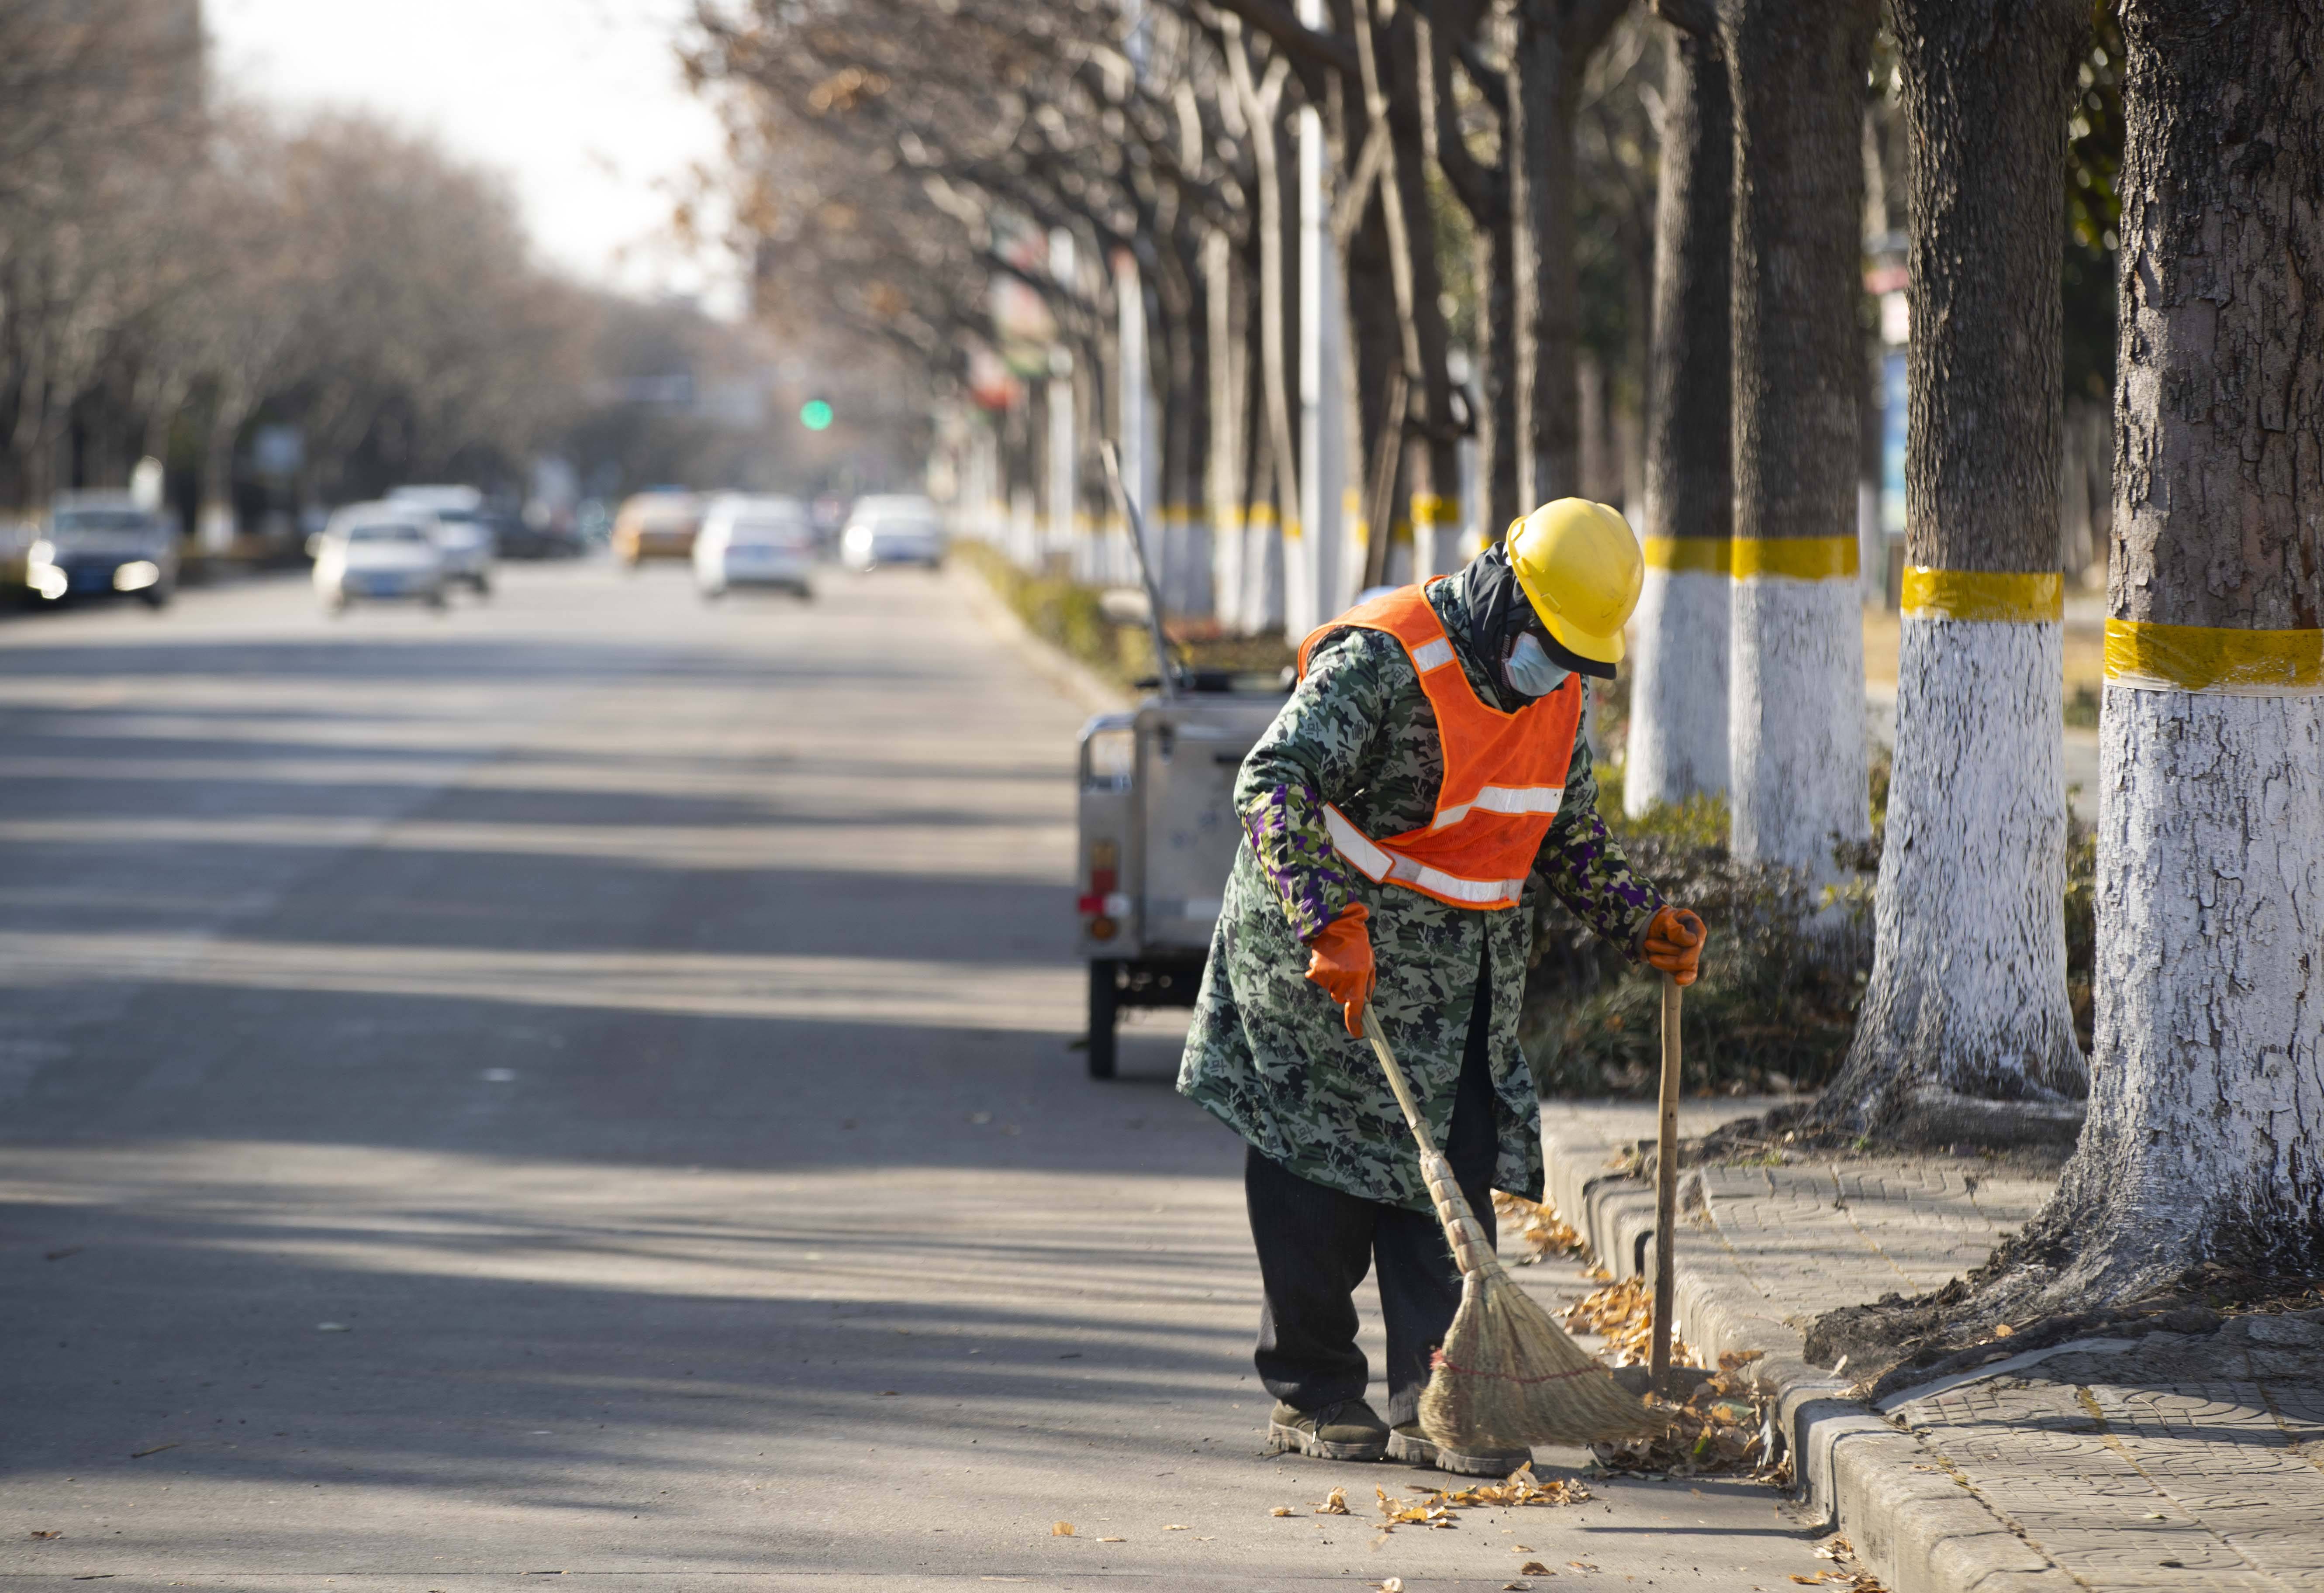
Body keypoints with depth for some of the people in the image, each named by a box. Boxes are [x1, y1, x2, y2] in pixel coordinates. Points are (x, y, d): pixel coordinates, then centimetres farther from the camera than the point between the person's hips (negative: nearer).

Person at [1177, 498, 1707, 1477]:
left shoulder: (1558, 690, 4)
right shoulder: (1384, 659, -21)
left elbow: (1569, 828, 18)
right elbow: (1273, 782, -29)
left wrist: (1636, 921, 3)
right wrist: (1330, 925, -39)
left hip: (1464, 972, 7)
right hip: (1331, 955, -6)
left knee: (1453, 1177, 0)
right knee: (1326, 1172, 2)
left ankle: (1430, 1404, 1)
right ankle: (1312, 1397, 14)